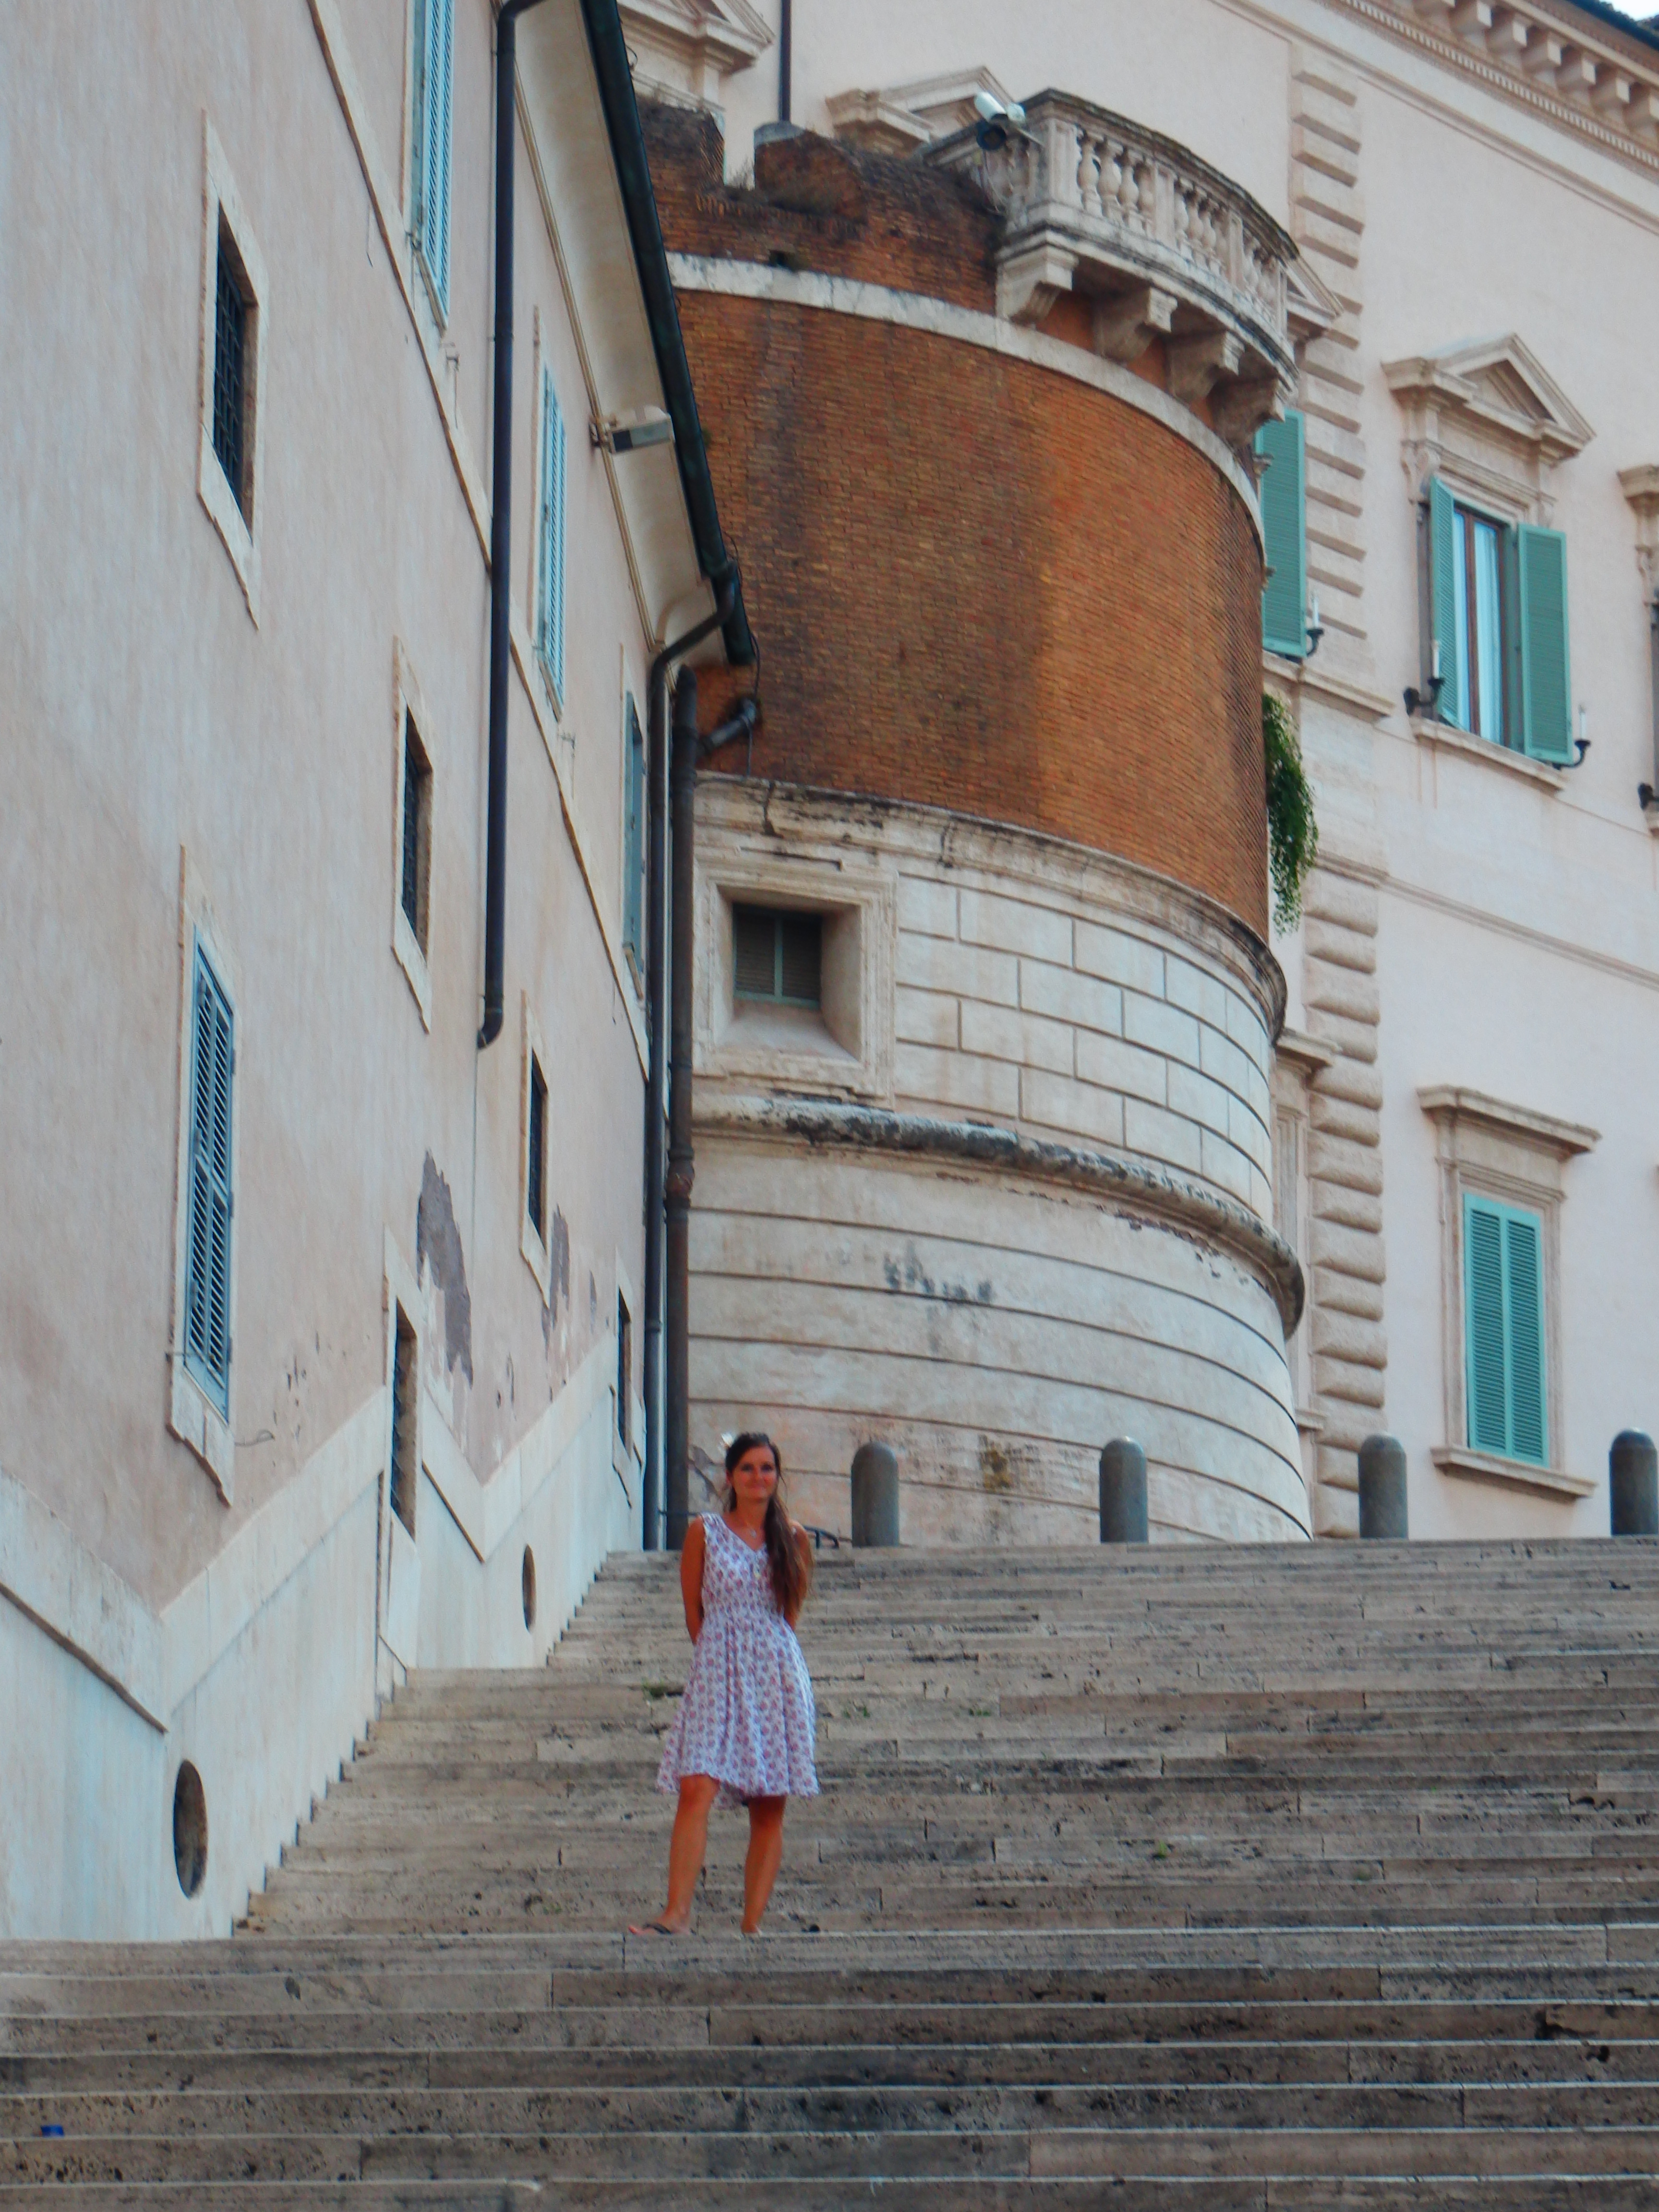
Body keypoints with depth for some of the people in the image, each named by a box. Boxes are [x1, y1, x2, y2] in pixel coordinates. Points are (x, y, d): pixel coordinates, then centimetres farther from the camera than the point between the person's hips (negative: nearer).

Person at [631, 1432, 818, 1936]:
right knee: (697, 1790, -18)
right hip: (718, 1670, -2)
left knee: (769, 1810, 0)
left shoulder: (793, 1538, 9)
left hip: (778, 1671, 2)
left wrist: (763, 1652, 12)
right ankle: (677, 1914, -22)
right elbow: (693, 1607, 9)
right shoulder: (704, 1532, 3)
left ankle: (752, 1925, 2)